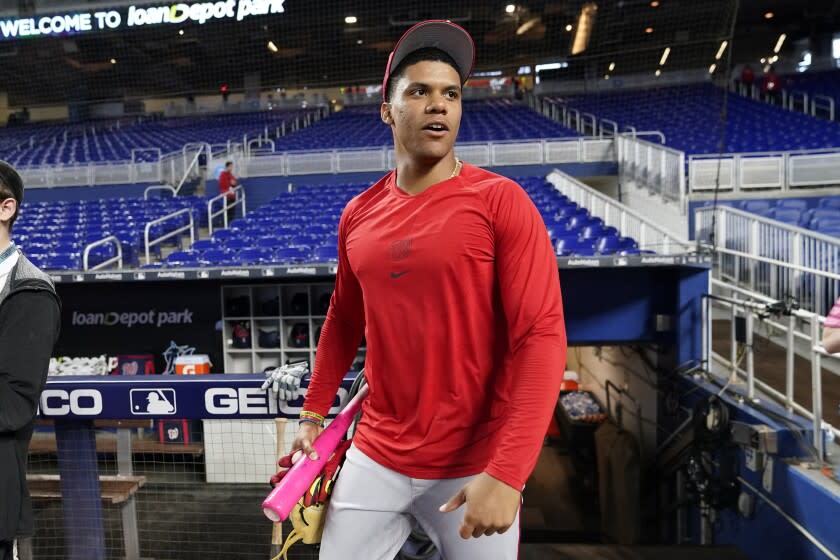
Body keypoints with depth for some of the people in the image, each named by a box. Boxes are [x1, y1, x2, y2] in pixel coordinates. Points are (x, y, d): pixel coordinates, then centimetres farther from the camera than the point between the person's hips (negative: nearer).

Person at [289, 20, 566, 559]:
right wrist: (314, 414, 15)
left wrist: (506, 473, -22)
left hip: (476, 468, -3)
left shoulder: (501, 201, -11)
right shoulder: (358, 215, 3)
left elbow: (543, 337, -16)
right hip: (375, 459, 4)